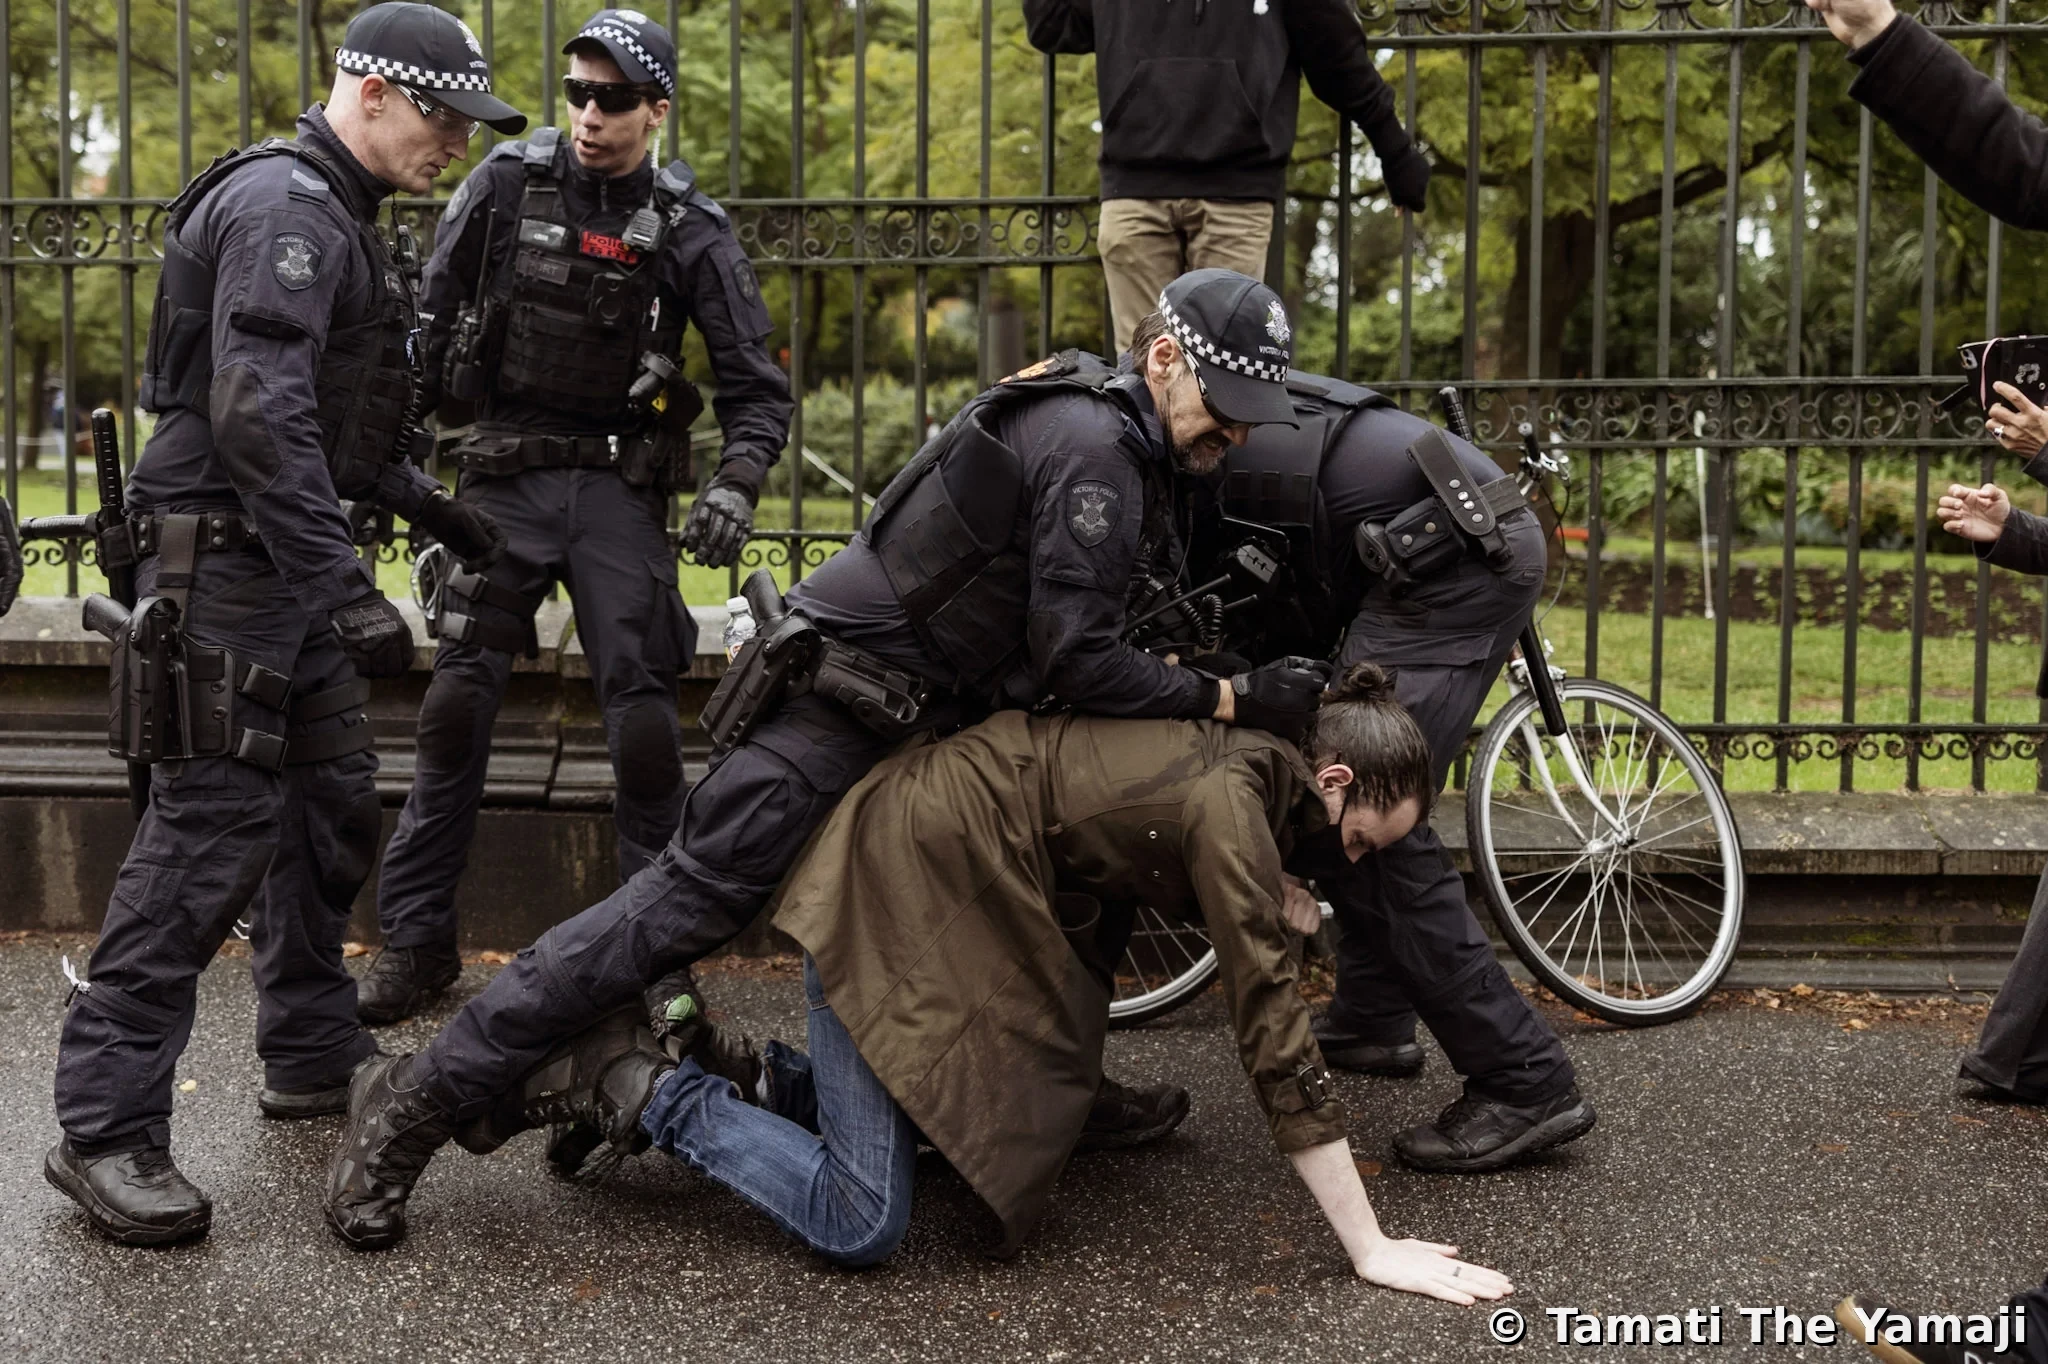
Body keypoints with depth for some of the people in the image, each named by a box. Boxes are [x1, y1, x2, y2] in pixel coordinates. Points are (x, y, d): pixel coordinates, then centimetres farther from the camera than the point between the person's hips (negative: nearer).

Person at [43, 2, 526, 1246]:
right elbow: (257, 414, -26)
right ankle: (105, 1126, -7)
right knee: (211, 830, -12)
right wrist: (344, 586, -30)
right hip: (229, 561, -11)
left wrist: (428, 502, 24)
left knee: (334, 807, 15)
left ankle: (313, 1054, 28)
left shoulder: (338, 216, 19)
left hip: (291, 560, 11)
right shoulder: (283, 209, -15)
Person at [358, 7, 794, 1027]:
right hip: (505, 472, 1)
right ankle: (414, 937, 8)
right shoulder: (509, 180, -1)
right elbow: (429, 319, 7)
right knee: (456, 702, -2)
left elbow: (756, 382, -4)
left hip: (619, 484, -1)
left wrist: (735, 485, -21)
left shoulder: (687, 228, -4)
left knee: (642, 713, -6)